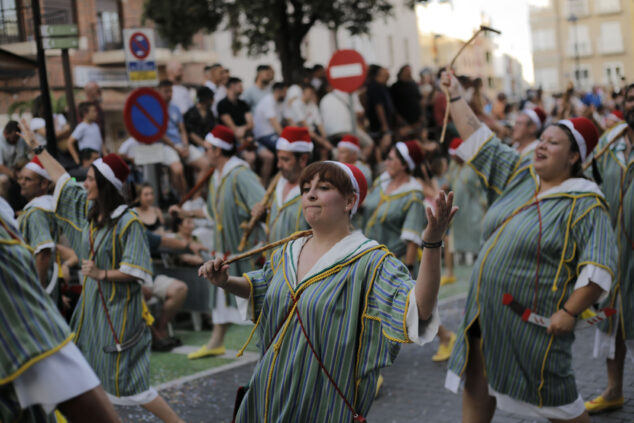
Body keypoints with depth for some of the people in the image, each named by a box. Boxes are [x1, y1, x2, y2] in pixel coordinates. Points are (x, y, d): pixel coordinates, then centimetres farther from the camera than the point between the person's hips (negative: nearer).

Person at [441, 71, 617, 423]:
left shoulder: (584, 204, -12)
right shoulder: (519, 176, 8)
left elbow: (599, 268, -19)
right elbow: (478, 139, 14)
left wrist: (568, 312, -24)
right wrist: (455, 96, 15)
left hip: (534, 320, -7)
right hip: (487, 309, 7)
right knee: (476, 386, 13)